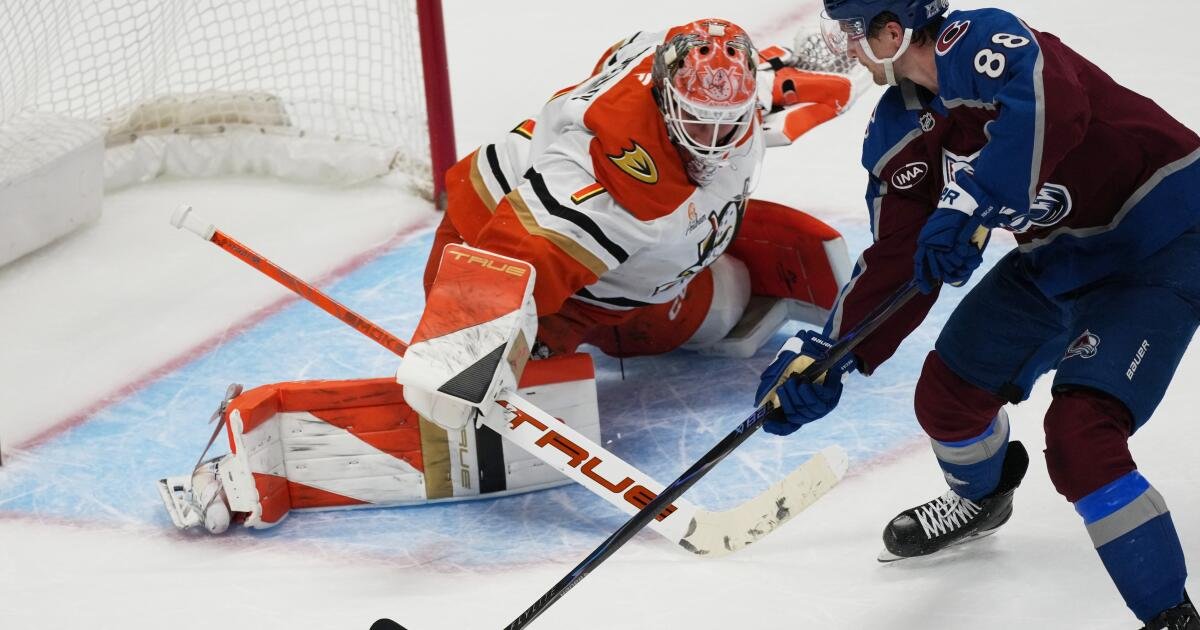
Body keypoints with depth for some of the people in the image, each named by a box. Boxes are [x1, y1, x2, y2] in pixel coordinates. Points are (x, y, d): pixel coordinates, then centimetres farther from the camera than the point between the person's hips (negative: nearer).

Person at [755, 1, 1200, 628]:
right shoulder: (897, 135, -1)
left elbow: (1049, 107, -47)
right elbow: (897, 264, 1)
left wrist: (968, 205, -48)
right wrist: (827, 355, -6)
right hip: (1061, 251, 9)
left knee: (1080, 436, -22)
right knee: (949, 389, 14)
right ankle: (981, 499, 48)